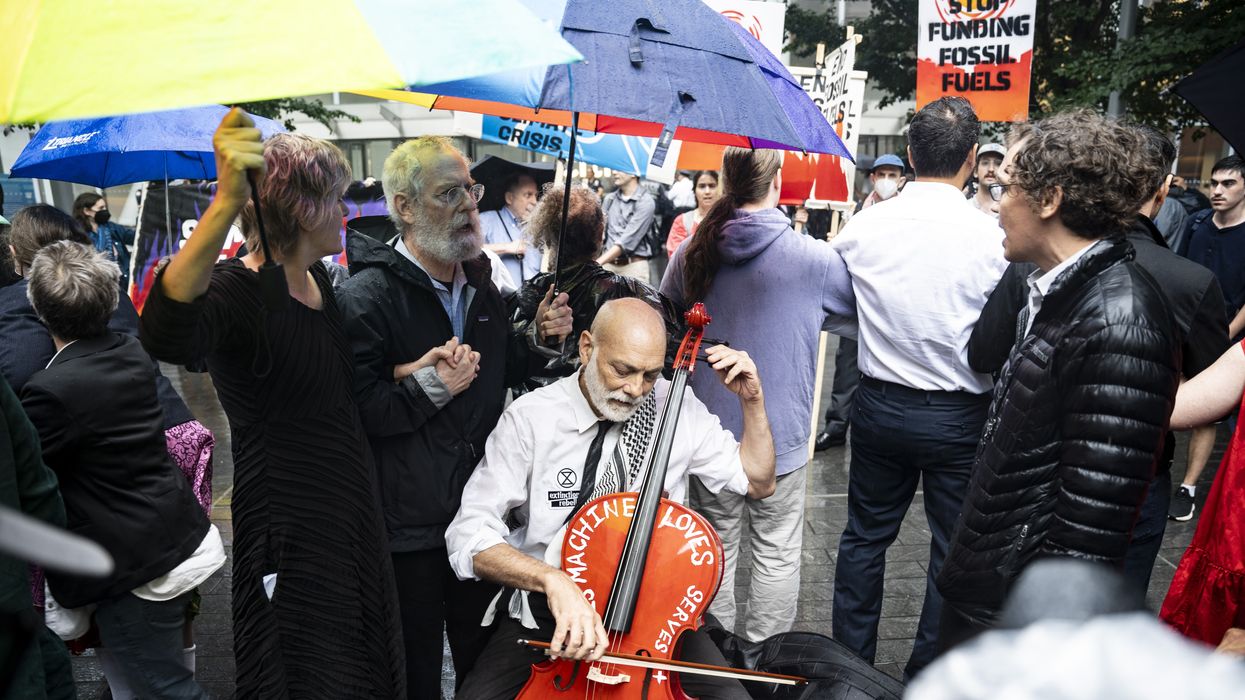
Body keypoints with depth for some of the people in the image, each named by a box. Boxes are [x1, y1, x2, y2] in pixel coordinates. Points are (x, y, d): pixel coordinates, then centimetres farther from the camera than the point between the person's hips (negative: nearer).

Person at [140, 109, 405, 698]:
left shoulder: (318, 280, 6)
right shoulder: (235, 291, -20)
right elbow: (166, 335, -46)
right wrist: (227, 203, -56)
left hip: (353, 520, 9)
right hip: (289, 541, -8)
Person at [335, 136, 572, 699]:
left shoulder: (477, 283, 8)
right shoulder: (367, 295, -17)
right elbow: (355, 410, -25)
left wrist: (537, 339, 2)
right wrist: (430, 388, -30)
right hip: (409, 526, -7)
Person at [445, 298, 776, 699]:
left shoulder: (678, 408, -4)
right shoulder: (531, 418, -13)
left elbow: (758, 482, 7)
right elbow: (469, 535, -19)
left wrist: (752, 401, -8)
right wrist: (552, 579, -36)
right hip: (547, 612, -1)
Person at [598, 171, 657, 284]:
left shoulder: (646, 202, -6)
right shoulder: (609, 199, 12)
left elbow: (628, 240, -13)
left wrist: (598, 263, -18)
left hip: (634, 266, -4)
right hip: (608, 264, 4)